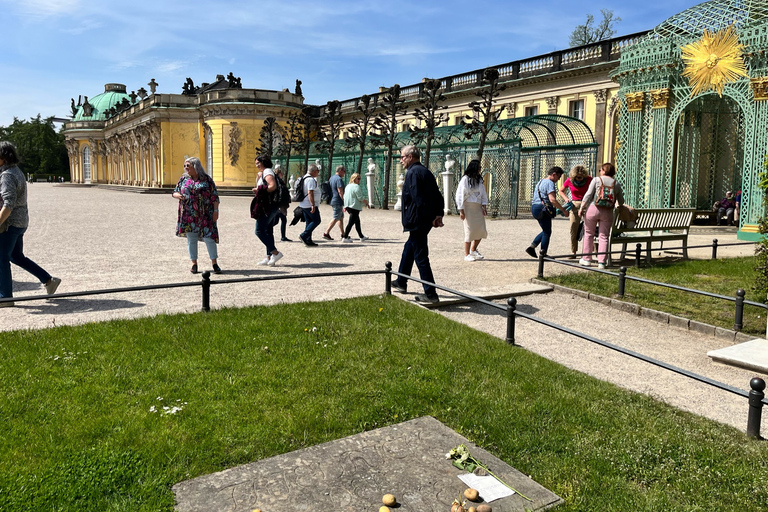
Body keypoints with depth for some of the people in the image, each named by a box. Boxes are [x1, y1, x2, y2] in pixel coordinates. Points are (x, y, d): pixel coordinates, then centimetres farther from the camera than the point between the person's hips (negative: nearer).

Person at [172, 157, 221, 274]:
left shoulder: (206, 179, 2)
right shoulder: (183, 179, 11)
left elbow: (214, 196, 1)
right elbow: (175, 192, 16)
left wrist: (216, 211, -7)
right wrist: (178, 196, -8)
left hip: (205, 215, -3)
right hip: (188, 215, 3)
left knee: (209, 237, -5)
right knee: (191, 239, 6)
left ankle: (215, 263, 4)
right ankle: (194, 264, 16)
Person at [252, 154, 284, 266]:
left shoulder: (267, 172, -8)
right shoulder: (263, 173, 23)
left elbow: (273, 186, -23)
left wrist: (259, 190, -16)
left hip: (268, 206, -10)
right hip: (272, 206, 10)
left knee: (259, 231, -9)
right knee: (268, 231, 10)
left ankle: (275, 252, -8)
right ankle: (269, 257, 12)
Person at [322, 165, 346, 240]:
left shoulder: (332, 178, 14)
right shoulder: (339, 179, -16)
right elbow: (340, 192, -22)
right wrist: (344, 201, -19)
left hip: (333, 200, 10)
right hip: (338, 201, -10)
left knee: (341, 217, 15)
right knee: (336, 218, -6)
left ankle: (342, 234, 19)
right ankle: (326, 233, -8)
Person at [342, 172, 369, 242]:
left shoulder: (348, 186, 15)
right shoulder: (356, 186, -14)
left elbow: (345, 196, 18)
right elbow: (360, 198, -16)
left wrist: (345, 206, 21)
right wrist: (366, 201, 2)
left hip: (348, 206, 10)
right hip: (355, 207, -10)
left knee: (357, 221, 17)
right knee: (351, 222, -7)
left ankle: (361, 237, 25)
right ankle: (345, 237, -7)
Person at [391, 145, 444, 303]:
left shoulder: (412, 173, -15)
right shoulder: (426, 172, 15)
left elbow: (418, 198, -22)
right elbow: (438, 195, 13)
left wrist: (431, 217, -19)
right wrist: (438, 215, 6)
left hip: (416, 221, -10)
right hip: (426, 221, 10)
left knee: (421, 256, -5)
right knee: (408, 248, 24)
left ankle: (431, 294, -3)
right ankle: (401, 282, 37)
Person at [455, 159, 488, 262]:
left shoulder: (479, 179, 13)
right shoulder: (465, 179, -8)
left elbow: (483, 193, 16)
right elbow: (460, 194, -10)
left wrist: (484, 206, 3)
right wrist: (461, 210, -13)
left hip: (478, 207, 7)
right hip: (468, 207, -7)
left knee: (481, 230, 4)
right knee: (469, 231, -5)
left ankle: (473, 250, 25)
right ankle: (466, 255, 6)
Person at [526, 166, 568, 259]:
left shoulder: (541, 182, 19)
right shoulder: (550, 183, -12)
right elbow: (552, 200, -22)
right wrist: (563, 210, -17)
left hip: (535, 207, 10)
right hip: (542, 209, -9)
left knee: (545, 231, 18)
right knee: (547, 232, 2)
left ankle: (532, 246, 11)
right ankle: (543, 253, 6)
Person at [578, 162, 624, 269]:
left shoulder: (596, 180, 0)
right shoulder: (617, 184, 8)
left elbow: (588, 195, -6)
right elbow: (621, 202, 15)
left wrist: (581, 208, -1)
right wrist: (617, 205, 37)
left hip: (593, 209, -2)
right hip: (607, 212, 2)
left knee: (589, 234, 10)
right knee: (604, 237, 7)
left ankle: (586, 259, 13)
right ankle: (601, 262, 4)